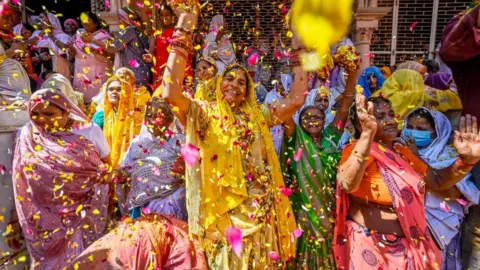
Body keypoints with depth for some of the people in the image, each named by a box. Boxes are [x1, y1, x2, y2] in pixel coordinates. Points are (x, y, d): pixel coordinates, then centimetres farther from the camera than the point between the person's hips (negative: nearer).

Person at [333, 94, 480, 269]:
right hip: (372, 246, -7)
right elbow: (348, 184, -37)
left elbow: (438, 181, 10)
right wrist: (368, 133, -46)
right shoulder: (356, 151, -17)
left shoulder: (402, 152, 7)